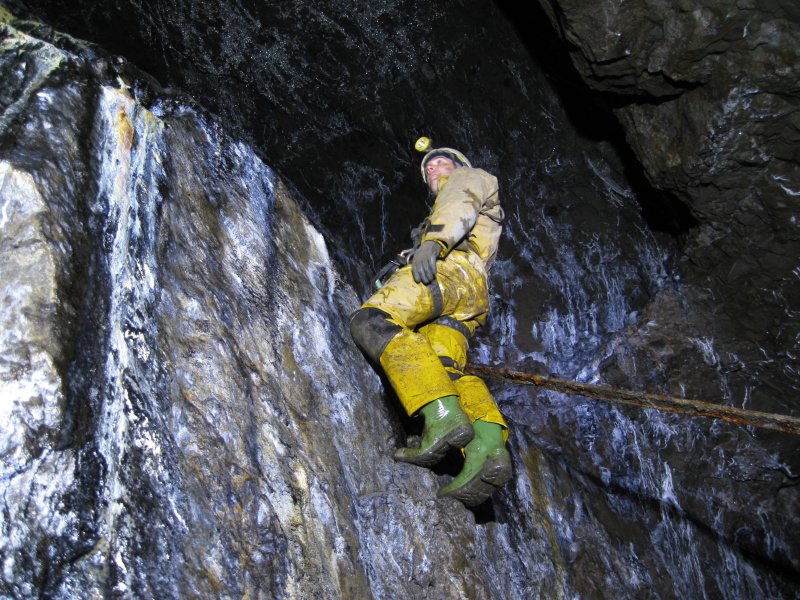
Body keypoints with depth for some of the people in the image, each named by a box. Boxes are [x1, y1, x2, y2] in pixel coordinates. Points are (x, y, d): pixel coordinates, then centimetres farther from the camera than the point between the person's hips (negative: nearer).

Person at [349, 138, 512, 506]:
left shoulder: (471, 178, 24)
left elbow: (461, 204, 0)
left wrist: (434, 241, -19)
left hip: (451, 268, -8)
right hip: (461, 308, 8)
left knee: (373, 321, -28)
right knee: (442, 370, -18)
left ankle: (444, 416, -47)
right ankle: (488, 446, -45)